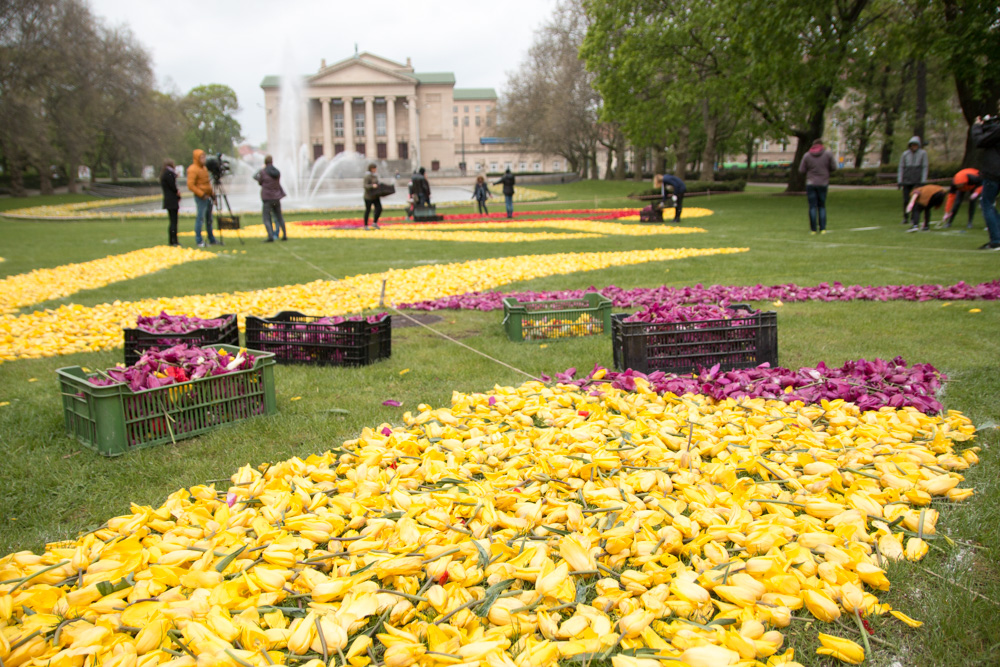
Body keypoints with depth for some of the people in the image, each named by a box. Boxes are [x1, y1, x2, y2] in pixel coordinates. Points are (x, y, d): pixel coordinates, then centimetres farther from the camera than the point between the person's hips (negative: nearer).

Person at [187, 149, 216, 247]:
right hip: (200, 198, -9)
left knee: (209, 219, 14)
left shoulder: (204, 168, 17)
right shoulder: (193, 170, -11)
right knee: (200, 218, -7)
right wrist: (202, 194, -20)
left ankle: (212, 240, 22)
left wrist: (211, 193, 15)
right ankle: (198, 241, -3)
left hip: (208, 197, 9)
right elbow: (190, 185, -18)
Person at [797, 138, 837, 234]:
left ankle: (814, 229, -2)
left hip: (810, 183, 0)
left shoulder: (807, 155, -1)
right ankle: (822, 228, 3)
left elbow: (801, 170, -1)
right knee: (822, 206, 10)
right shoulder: (828, 154, -2)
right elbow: (833, 168, 1)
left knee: (812, 207, 1)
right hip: (823, 183, 1)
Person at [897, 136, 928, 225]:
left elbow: (925, 168, 0)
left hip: (917, 181, -1)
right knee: (906, 200, -2)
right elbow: (901, 168, 5)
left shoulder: (923, 153, 1)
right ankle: (905, 218, 11)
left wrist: (923, 181, -7)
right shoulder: (905, 154, 4)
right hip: (907, 181, 1)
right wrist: (899, 182, 0)